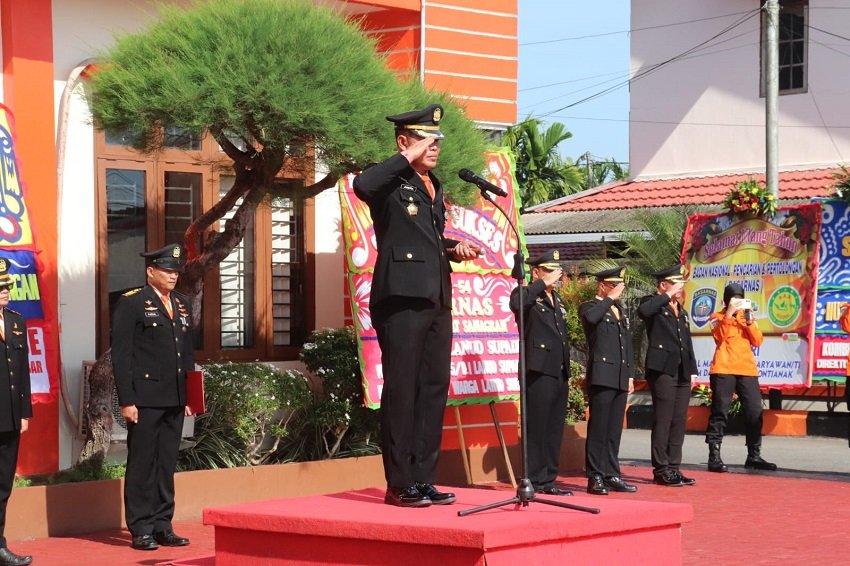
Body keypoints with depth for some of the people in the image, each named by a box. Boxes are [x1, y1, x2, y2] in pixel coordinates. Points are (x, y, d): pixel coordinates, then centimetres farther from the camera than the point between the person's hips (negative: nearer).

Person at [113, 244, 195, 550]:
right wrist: (126, 400, -14)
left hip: (174, 401, 6)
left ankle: (162, 527, 15)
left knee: (167, 465, 10)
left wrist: (189, 396, 13)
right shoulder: (131, 303, -5)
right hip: (145, 399, -6)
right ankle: (141, 530, 4)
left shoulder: (181, 305, 16)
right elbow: (121, 355, -9)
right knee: (142, 465, -1)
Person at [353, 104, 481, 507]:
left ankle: (424, 479, 14)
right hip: (401, 299, -8)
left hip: (436, 302, 8)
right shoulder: (391, 183, -5)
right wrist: (408, 158, -19)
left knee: (434, 390, 8)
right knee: (401, 391, -5)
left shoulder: (433, 187, 20)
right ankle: (399, 484, 0)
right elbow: (362, 185, -29)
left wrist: (453, 248, 11)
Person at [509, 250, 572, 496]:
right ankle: (535, 481, -5)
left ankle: (549, 480, 13)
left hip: (560, 373, 8)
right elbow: (516, 303, -28)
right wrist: (545, 283, -21)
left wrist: (567, 369, 19)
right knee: (537, 427, -7)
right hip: (539, 371, -8)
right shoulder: (527, 295, -3)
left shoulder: (556, 300, 22)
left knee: (555, 429, 9)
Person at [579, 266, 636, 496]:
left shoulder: (621, 311, 21)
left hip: (620, 379, 7)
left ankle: (611, 475, 13)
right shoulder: (589, 307, -1)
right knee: (598, 429, -7)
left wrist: (629, 374, 18)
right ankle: (595, 477, -5)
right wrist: (610, 299, -15)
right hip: (601, 376, -7)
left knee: (615, 430, 9)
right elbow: (590, 318, -27)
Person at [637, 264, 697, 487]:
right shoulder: (654, 304, 0)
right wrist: (667, 296, -17)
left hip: (682, 374, 8)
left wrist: (692, 370, 17)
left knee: (679, 422, 7)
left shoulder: (682, 312, 23)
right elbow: (643, 311, -26)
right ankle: (661, 469, -4)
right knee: (662, 421, -7)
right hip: (663, 370, -8)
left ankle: (673, 468, 11)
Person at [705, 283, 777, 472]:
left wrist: (750, 321, -6)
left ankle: (754, 456, 10)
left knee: (754, 412, 2)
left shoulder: (747, 316, 19)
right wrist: (729, 314, -18)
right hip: (724, 370, -4)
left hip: (747, 370, 4)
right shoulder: (718, 317, 8)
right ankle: (714, 456, -6)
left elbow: (758, 341, 7)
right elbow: (720, 336, -12)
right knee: (720, 412, -7)